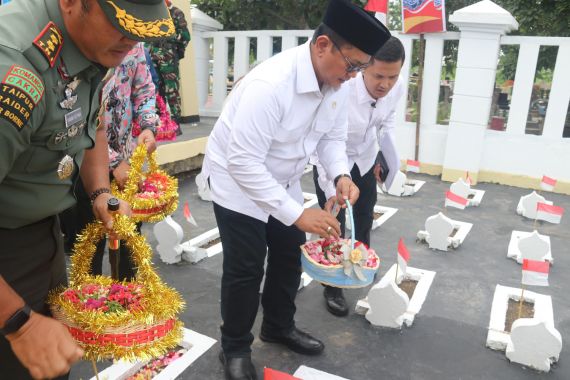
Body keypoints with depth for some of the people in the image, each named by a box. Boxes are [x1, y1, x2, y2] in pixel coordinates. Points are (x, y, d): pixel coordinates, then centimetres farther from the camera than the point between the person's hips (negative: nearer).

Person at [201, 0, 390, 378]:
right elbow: (243, 162, -35)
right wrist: (297, 214, -36)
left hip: (282, 180, 8)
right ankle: (235, 348, 25)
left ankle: (279, 327, 40)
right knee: (246, 269, 0)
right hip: (239, 179, -7)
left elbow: (332, 135, 3)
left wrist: (341, 174, -17)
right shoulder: (270, 84, -35)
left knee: (289, 254, 16)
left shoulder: (336, 82, -10)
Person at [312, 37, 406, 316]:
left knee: (364, 220, 20)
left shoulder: (397, 87, -21)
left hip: (365, 160, 6)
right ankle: (332, 287, 18)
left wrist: (384, 156, -1)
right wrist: (330, 191, -43)